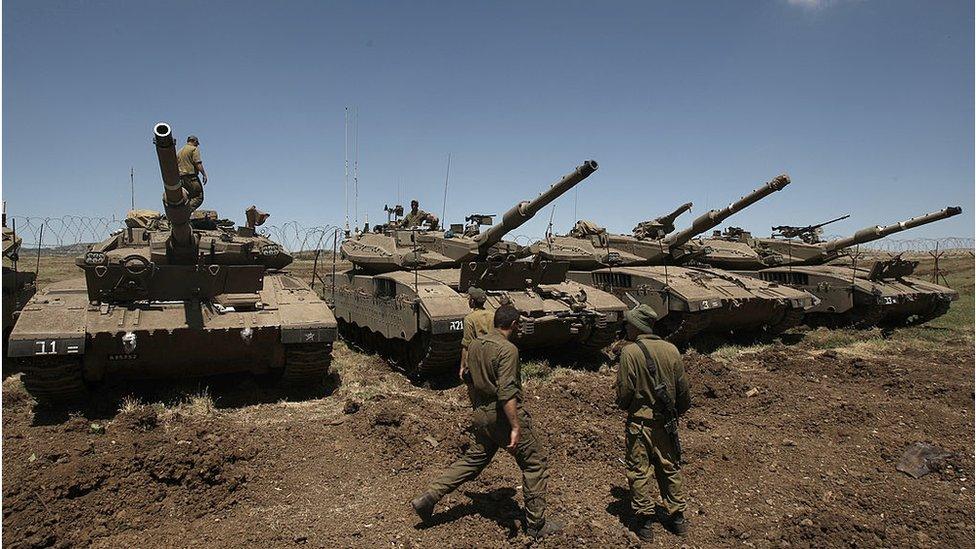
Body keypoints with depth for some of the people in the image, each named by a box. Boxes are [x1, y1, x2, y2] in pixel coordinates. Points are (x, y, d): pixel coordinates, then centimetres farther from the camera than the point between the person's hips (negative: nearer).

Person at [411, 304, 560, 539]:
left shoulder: (474, 346, 6)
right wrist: (516, 427, -25)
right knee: (535, 463, 7)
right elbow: (506, 393, -26)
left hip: (481, 415, 8)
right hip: (504, 416, -7)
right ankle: (537, 524, 13)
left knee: (472, 460, 19)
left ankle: (427, 498, 16)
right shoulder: (508, 350, -19)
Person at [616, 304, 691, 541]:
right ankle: (677, 517, 28)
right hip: (666, 422, 5)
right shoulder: (671, 350, -1)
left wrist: (624, 405, 6)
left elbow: (624, 391, -15)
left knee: (639, 472, 8)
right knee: (670, 468, 18)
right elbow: (684, 390, 4)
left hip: (640, 422, -5)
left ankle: (645, 522, 14)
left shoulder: (630, 351, -16)